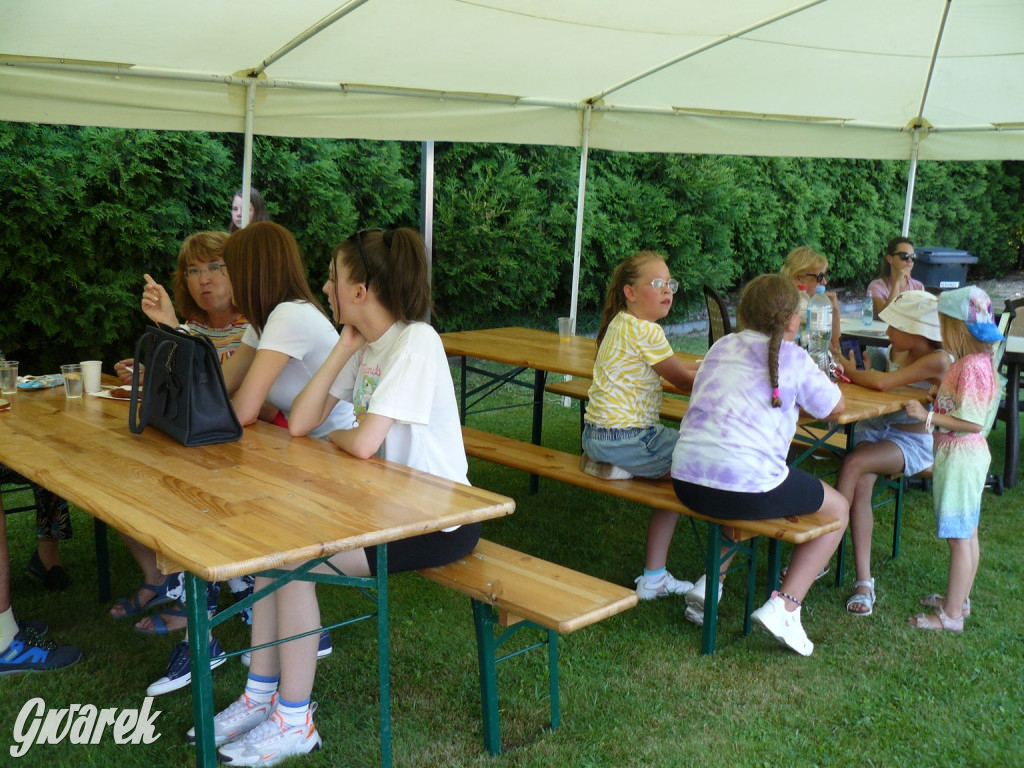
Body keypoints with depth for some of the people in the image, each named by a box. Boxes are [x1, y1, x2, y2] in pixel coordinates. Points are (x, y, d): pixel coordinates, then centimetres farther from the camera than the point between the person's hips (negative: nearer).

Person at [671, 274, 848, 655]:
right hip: (747, 485, -6)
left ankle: (710, 582, 25)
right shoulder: (792, 357, 3)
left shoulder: (720, 347, 17)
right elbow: (835, 407, 14)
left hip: (686, 481, 6)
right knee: (838, 508, 18)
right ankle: (784, 606, 5)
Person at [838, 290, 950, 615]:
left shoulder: (937, 361, -17)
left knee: (854, 465, -31)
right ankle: (864, 581, -23)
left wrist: (850, 372, -11)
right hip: (877, 426, 6)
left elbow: (883, 383, -29)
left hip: (912, 441, -6)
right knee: (861, 484, -24)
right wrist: (864, 373, -5)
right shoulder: (896, 350, 7)